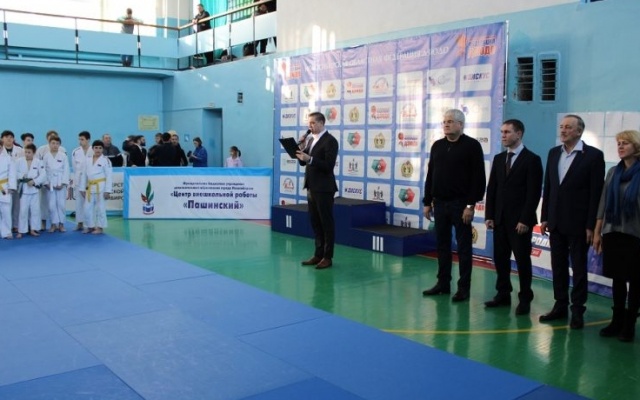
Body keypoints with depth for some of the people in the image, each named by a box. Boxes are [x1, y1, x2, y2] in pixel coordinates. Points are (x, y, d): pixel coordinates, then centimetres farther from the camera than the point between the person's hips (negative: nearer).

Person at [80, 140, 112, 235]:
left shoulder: (105, 160, -6)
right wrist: (83, 188, 10)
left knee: (100, 208, 1)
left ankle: (100, 227, 10)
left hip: (100, 187, -5)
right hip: (90, 187, 5)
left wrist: (107, 190, -12)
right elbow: (84, 175, 13)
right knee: (88, 208, 8)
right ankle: (90, 226, 21)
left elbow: (109, 176, -8)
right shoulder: (88, 160, 9)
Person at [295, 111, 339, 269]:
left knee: (327, 223, 0)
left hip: (324, 189, -8)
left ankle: (328, 257, 7)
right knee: (315, 223, 12)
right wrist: (300, 155, -7)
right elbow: (304, 162, 14)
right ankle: (318, 254, 20)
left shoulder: (330, 141, -11)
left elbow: (329, 165, -19)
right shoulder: (311, 140, 14)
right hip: (311, 187, 8)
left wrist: (310, 159, -26)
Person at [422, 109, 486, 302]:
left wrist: (471, 205, -15)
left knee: (463, 246, 2)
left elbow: (478, 178, -10)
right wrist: (427, 202, 10)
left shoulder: (472, 145, -5)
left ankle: (464, 288, 9)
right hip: (440, 203, 5)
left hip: (460, 204, -5)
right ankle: (443, 283, 21)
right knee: (442, 244, 11)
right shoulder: (437, 146, 11)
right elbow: (430, 176, 14)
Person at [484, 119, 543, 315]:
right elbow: (491, 188, 11)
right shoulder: (498, 158, 12)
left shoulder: (532, 159, -6)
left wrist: (525, 220, -15)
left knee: (522, 260, 3)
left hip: (519, 220, -5)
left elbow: (534, 193, -11)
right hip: (499, 218, 6)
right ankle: (503, 294, 21)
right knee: (500, 258, 9)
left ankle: (525, 299, 13)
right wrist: (489, 215, 5)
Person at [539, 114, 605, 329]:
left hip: (578, 224, -5)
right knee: (558, 267, 12)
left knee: (579, 268, 6)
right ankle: (560, 306, 23)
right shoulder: (554, 153, 8)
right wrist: (544, 218, 9)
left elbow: (596, 192, -10)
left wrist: (591, 226, -13)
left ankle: (577, 311, 16)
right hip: (556, 222, 5)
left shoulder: (593, 155, -8)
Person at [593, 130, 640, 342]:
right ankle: (616, 321, 21)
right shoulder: (613, 172, 8)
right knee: (617, 279, 11)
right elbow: (603, 203, 10)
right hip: (612, 233, 4)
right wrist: (597, 232, 8)